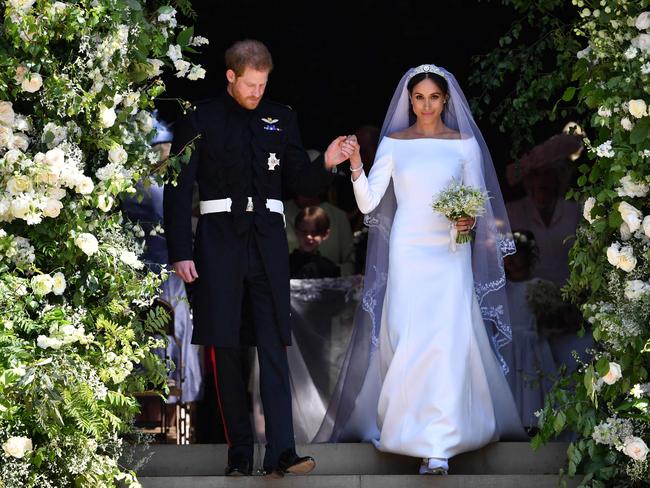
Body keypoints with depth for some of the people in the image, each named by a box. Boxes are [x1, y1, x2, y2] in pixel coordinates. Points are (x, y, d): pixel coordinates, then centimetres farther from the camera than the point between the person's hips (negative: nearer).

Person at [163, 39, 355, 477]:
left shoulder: (281, 119, 12)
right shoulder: (200, 120, 3)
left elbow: (299, 183, 13)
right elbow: (178, 190, 2)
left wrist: (326, 164, -8)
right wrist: (180, 253, -5)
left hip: (267, 240, 1)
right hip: (219, 239, -1)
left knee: (274, 349, -6)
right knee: (226, 350, 2)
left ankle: (281, 452, -12)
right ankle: (239, 453, 8)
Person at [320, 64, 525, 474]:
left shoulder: (465, 143, 4)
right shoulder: (394, 143, 4)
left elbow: (479, 202, 8)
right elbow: (368, 203, -1)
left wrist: (470, 220, -13)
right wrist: (356, 166, -16)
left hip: (450, 253, -1)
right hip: (407, 251, 1)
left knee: (447, 339, -11)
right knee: (407, 339, -2)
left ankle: (438, 444, -12)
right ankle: (406, 422, 14)